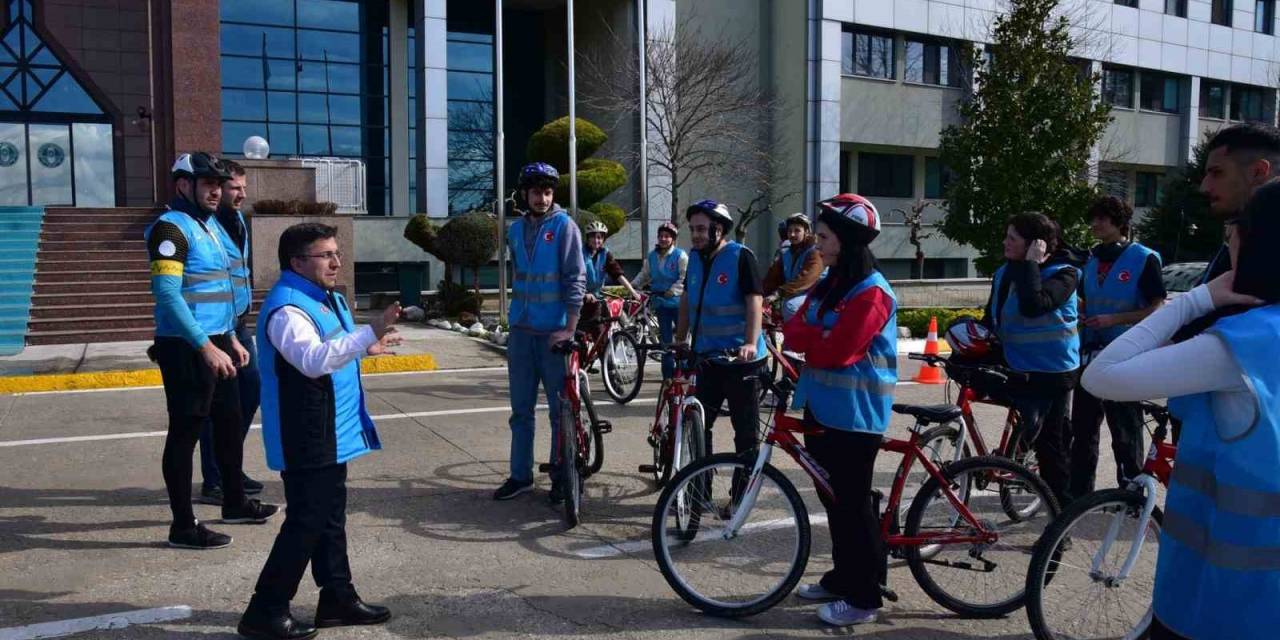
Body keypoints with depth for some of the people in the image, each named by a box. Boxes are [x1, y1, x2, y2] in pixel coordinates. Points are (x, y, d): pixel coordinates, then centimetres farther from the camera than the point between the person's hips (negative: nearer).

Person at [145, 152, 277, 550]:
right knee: (185, 432, -1)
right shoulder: (171, 227, -14)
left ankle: (235, 503, 35)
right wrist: (206, 346, -26)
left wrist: (231, 338, 20)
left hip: (216, 342, 9)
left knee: (230, 422, 18)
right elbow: (168, 294, -23)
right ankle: (183, 526, 9)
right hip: (186, 349, -9)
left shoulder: (210, 224, 15)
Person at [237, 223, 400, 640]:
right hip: (306, 439, -10)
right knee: (306, 522, -4)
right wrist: (369, 334, -41)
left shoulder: (325, 298, 12)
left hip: (331, 433, 10)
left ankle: (337, 597, 29)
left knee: (331, 515, 17)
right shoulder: (287, 308, -21)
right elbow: (313, 360, -37)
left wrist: (365, 347, 17)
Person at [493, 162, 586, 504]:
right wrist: (516, 316, 15)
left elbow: (576, 278, -10)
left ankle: (561, 477, 14)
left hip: (554, 332, -5)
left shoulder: (564, 226, -5)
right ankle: (521, 475, 21)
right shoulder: (516, 229, 11)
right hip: (521, 331, 5)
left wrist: (570, 328, -16)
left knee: (560, 409, 3)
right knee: (521, 409, 11)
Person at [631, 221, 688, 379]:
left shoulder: (680, 255, -6)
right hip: (660, 303, 4)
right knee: (665, 339, 7)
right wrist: (632, 286, 5)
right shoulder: (651, 256, 10)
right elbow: (644, 275, 18)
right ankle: (668, 375, 13)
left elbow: (684, 278, -12)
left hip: (677, 302, -4)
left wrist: (673, 290, -22)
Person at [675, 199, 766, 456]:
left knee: (745, 428, 3)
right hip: (707, 357, 7)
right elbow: (687, 300, 17)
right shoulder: (696, 258, 8)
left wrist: (751, 343, -31)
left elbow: (755, 302, -19)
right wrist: (680, 339, 15)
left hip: (739, 358, -6)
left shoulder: (741, 256, -12)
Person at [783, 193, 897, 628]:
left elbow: (836, 352, -23)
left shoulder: (871, 292, -16)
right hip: (822, 406, 9)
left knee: (853, 501, -1)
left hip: (854, 413, -9)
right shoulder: (829, 283, 13)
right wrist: (807, 333, -13)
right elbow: (795, 331, 7)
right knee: (832, 497, 17)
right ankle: (842, 577, 31)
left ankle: (863, 597, 10)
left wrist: (805, 335, -6)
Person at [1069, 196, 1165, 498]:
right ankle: (1079, 493, 17)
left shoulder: (1144, 259, -6)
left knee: (1125, 431, 1)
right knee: (1083, 428, 8)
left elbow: (1158, 309, -10)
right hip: (1091, 356, 6)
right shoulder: (1091, 260, 13)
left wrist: (1113, 319, -19)